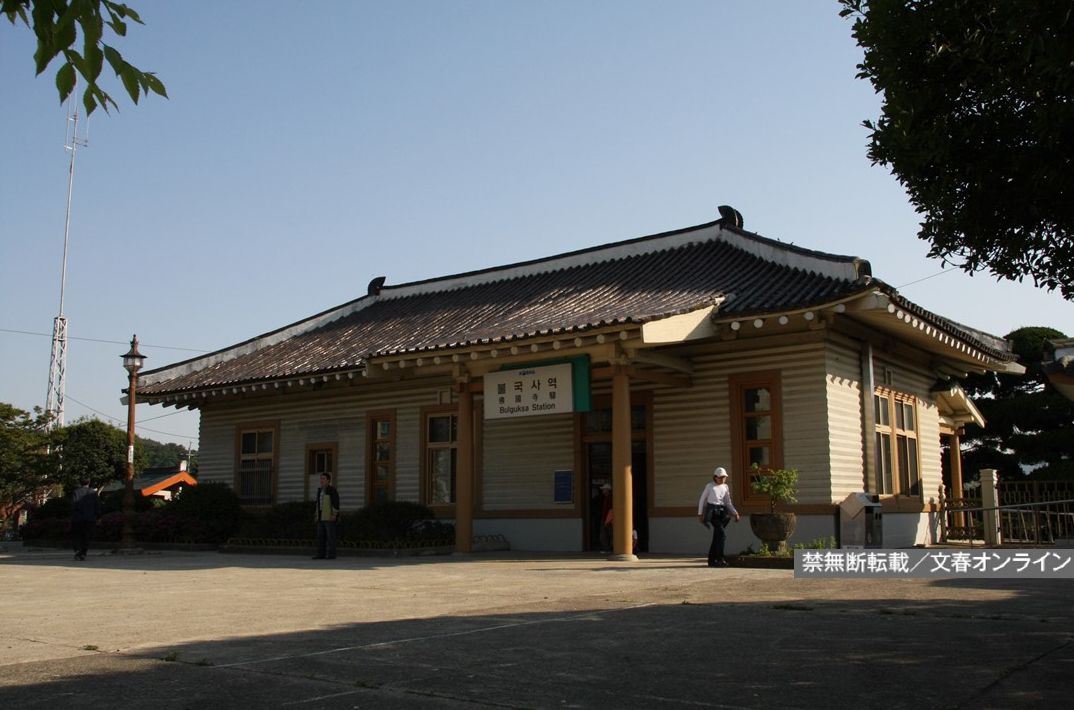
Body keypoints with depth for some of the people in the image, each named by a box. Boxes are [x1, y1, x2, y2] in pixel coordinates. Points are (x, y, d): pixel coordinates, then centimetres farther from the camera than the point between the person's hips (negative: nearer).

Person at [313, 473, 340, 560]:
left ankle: (331, 555, -5)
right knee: (321, 536, 5)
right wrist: (316, 516, 13)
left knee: (330, 536, -8)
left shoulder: (332, 490, -10)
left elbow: (336, 503, -15)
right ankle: (321, 555, 7)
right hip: (322, 517, 8)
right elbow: (318, 504, 19)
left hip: (330, 517, -8)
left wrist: (334, 515, -21)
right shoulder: (320, 490, 15)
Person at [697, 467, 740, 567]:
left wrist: (735, 513, 1)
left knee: (716, 537, 6)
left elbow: (728, 503, 14)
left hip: (722, 512, 5)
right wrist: (700, 513, 3)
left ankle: (711, 560, 14)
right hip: (712, 511, -5)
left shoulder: (725, 487, 13)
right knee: (722, 534, -17)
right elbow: (702, 499, 6)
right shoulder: (710, 486, 0)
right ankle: (720, 559, -14)